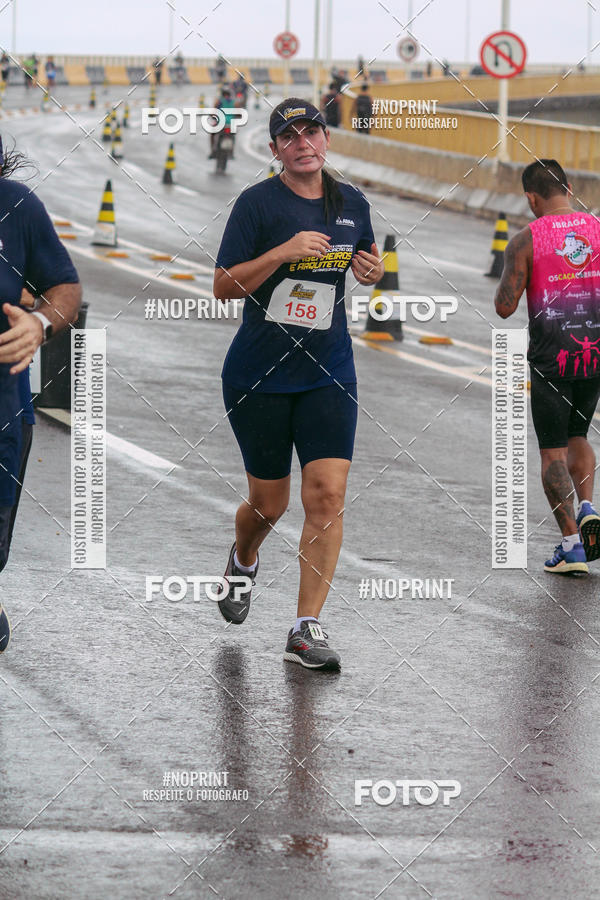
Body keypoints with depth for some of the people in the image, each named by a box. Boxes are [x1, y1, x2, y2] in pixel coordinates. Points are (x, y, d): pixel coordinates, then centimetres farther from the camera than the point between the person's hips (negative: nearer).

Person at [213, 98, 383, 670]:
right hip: (258, 375, -2)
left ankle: (306, 630, -7)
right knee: (269, 503, 8)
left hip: (328, 373, 3)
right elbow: (223, 286, -11)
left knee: (327, 495, -11)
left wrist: (372, 271, -1)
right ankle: (242, 561, 44)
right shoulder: (258, 203, -7)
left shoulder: (352, 204, 6)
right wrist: (284, 252, -23)